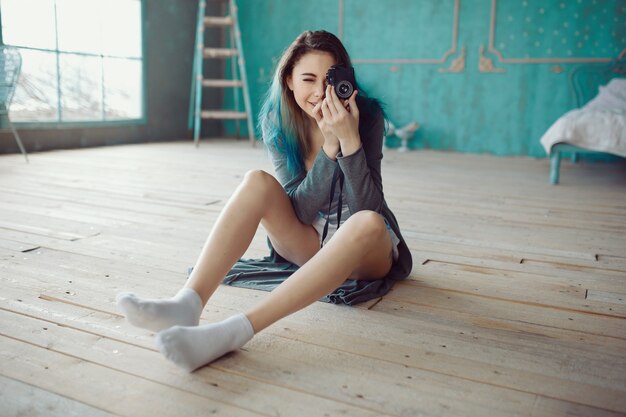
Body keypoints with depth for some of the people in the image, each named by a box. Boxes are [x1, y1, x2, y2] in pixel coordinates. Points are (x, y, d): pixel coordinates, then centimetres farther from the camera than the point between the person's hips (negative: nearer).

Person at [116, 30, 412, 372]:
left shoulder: (366, 114, -15)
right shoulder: (277, 122, -8)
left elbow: (367, 208, -21)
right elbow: (299, 209, -15)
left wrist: (350, 140, -34)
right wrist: (329, 146, -28)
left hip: (368, 250, -2)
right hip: (306, 241, 2)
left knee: (367, 222, -38)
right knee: (258, 182, -24)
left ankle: (235, 331, -46)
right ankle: (187, 303, -39)